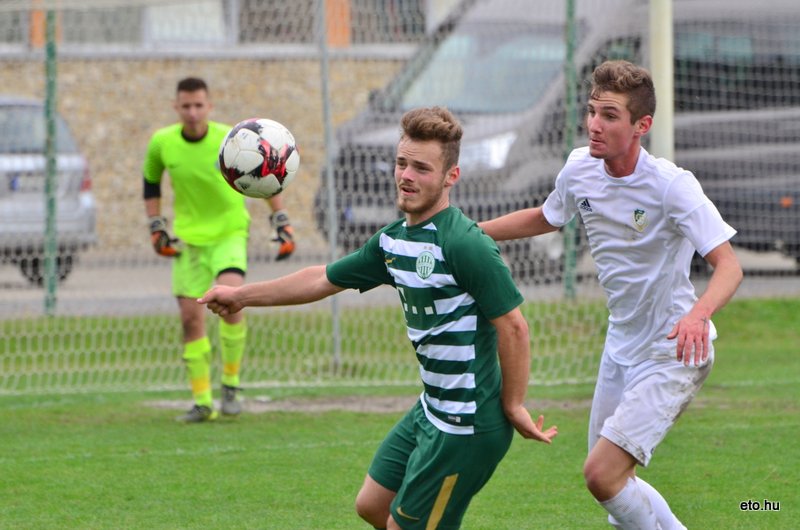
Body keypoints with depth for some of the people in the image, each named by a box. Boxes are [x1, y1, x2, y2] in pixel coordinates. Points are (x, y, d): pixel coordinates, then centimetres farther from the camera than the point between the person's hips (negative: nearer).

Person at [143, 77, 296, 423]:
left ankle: (231, 385, -10)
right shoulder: (162, 143, -6)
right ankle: (203, 402, 10)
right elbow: (151, 183, 13)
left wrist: (282, 224, 0)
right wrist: (156, 229, 6)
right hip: (188, 237, 3)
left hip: (229, 231, -3)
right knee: (190, 317, -1)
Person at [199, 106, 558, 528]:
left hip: (466, 426, -10)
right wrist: (241, 295, 23)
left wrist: (513, 406, -16)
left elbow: (512, 326, -21)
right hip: (430, 412, 10)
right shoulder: (394, 240, 7)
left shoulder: (465, 245, -22)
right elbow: (325, 279, 19)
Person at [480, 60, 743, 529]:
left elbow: (729, 265, -30)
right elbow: (546, 218, 19)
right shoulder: (579, 170, -4)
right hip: (622, 345, 7)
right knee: (610, 480, 15)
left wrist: (698, 314, -50)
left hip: (674, 353, -7)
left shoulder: (672, 186, -24)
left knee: (602, 475, -18)